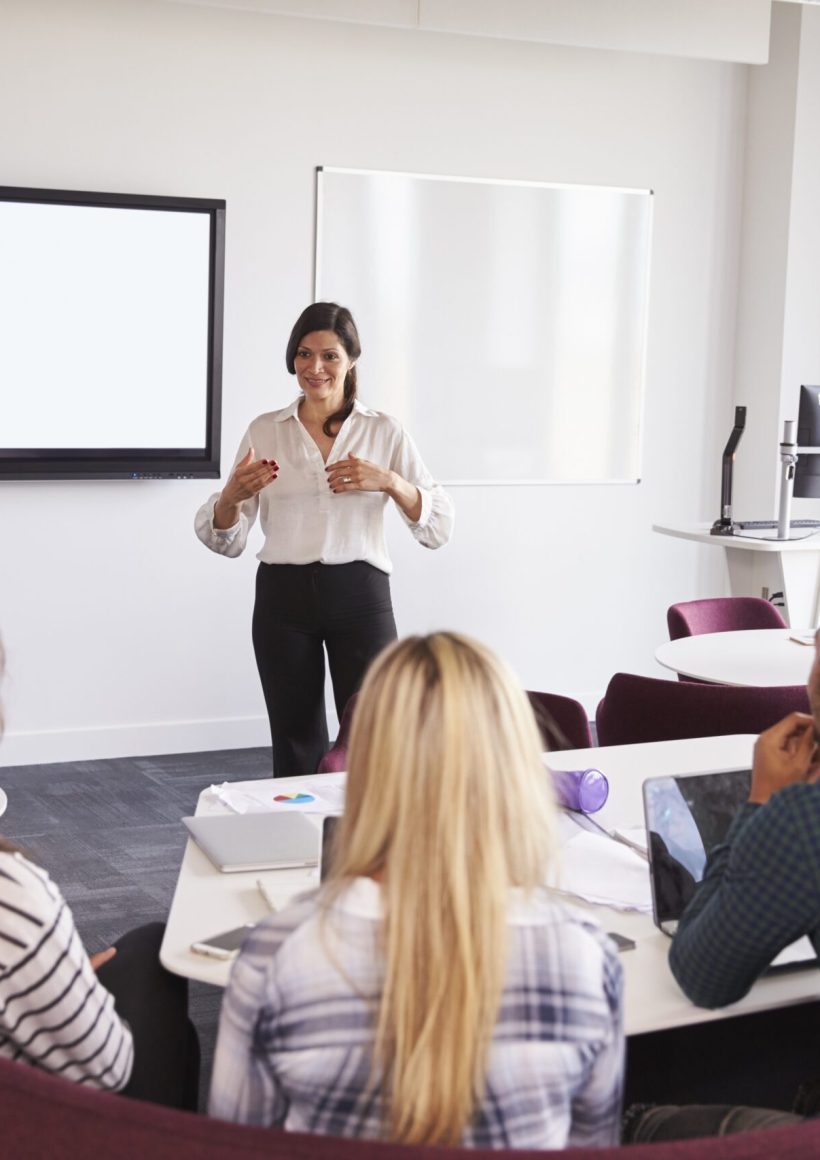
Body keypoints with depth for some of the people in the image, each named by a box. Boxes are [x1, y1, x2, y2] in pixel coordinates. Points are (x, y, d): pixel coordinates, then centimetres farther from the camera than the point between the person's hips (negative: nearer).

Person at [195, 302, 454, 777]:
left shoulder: (385, 431, 4)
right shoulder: (265, 431, 7)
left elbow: (439, 527, -2)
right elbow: (226, 541, 5)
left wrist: (389, 482, -18)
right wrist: (232, 496, -16)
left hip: (359, 596, -1)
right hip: (283, 599, 1)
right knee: (296, 746, 8)